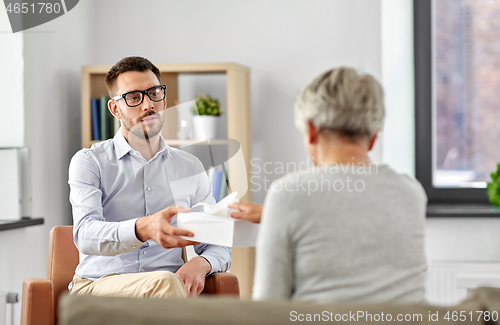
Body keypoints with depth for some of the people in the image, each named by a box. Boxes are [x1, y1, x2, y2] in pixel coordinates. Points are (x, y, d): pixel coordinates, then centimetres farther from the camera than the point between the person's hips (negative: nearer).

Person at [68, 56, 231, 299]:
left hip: (161, 296, 3)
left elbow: (219, 245, 18)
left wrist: (201, 263, -10)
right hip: (97, 286, -3)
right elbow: (86, 235, -13)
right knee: (165, 282, -35)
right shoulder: (89, 162, 5)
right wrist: (144, 229, -36)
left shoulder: (191, 168, 18)